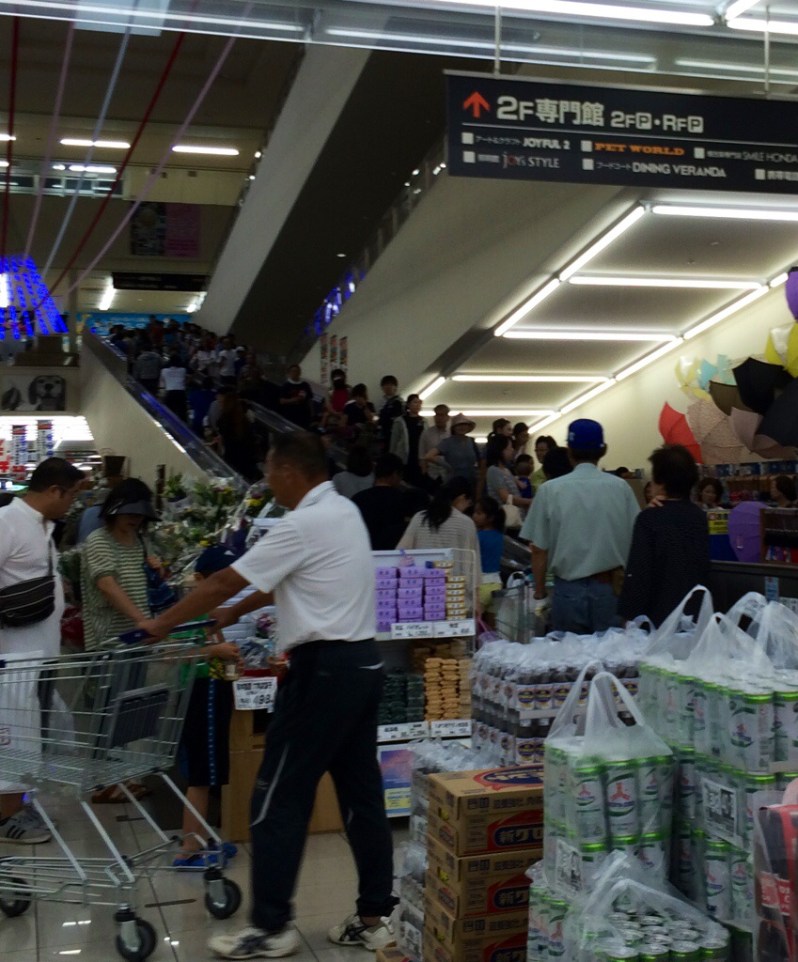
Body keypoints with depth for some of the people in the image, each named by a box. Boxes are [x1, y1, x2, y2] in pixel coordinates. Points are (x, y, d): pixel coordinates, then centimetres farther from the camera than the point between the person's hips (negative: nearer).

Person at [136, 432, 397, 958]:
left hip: (324, 667, -9)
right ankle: (375, 916, 19)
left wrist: (160, 624, 0)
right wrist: (235, 615, 28)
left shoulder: (302, 525, -16)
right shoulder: (344, 510, 12)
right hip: (362, 661, 9)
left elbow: (224, 582, -11)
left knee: (279, 797, 0)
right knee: (361, 792, 12)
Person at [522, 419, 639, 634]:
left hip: (569, 589, -1)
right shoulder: (620, 487, -4)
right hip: (610, 589, 1)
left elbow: (539, 550, -2)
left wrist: (539, 595, 9)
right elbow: (635, 542, 1)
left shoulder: (550, 490, -6)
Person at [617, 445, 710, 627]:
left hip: (659, 616, -6)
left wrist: (630, 615, -12)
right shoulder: (699, 516, 4)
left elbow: (638, 572, -16)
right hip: (696, 614, 6)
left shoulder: (649, 519, -15)